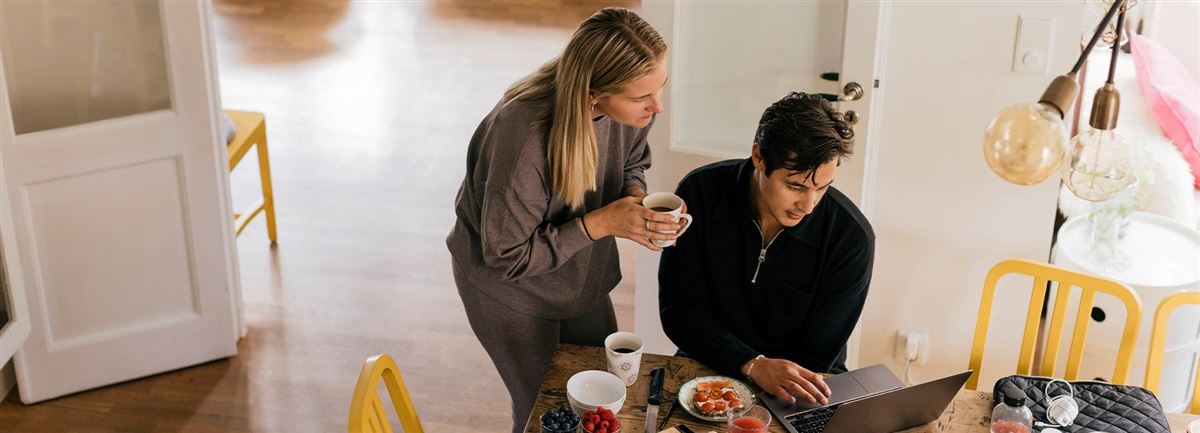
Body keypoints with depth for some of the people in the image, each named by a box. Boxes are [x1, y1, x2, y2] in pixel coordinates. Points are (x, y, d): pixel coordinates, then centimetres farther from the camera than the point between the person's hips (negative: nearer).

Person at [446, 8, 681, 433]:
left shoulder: (631, 105, -21)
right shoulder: (522, 135, -40)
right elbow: (506, 257, -28)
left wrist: (638, 199, -20)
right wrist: (602, 222, -32)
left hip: (583, 274, 6)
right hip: (509, 283, -5)